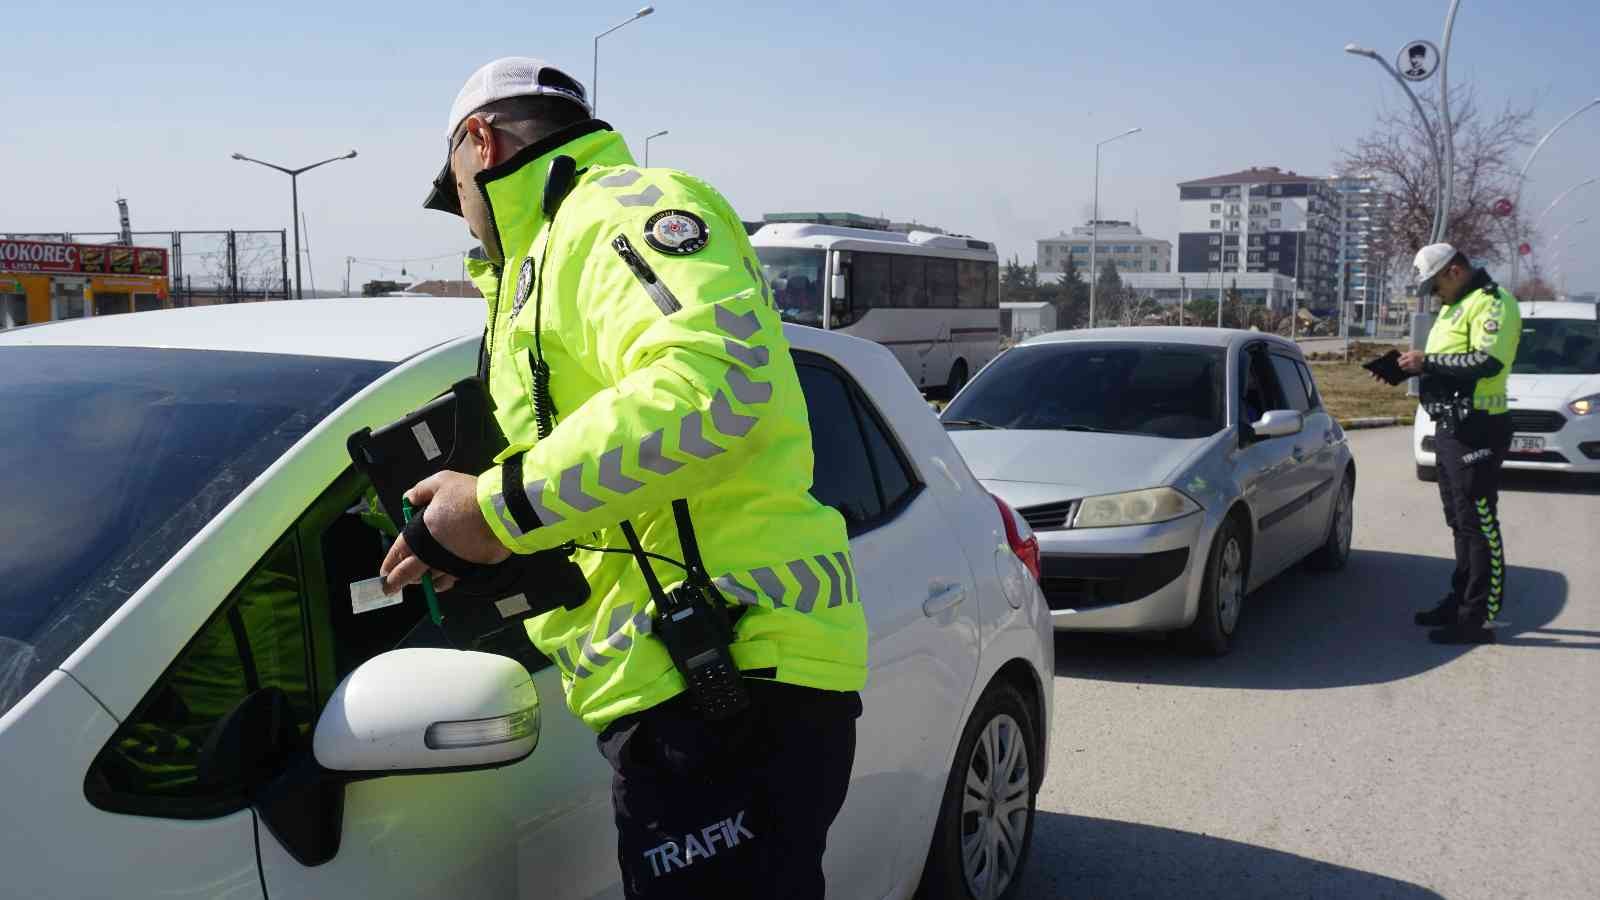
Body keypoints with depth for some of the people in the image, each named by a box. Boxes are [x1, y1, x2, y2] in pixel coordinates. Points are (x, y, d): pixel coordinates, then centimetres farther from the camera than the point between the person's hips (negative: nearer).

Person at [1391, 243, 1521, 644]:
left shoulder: (1492, 303, -13)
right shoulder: (1455, 307, 19)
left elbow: (1488, 361, -25)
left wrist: (1428, 361, -20)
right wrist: (1416, 367, 7)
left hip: (1476, 428, -10)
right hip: (1450, 426, 10)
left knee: (1479, 524, -7)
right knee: (1460, 521, 17)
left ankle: (1478, 619, -4)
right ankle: (1460, 601, 28)